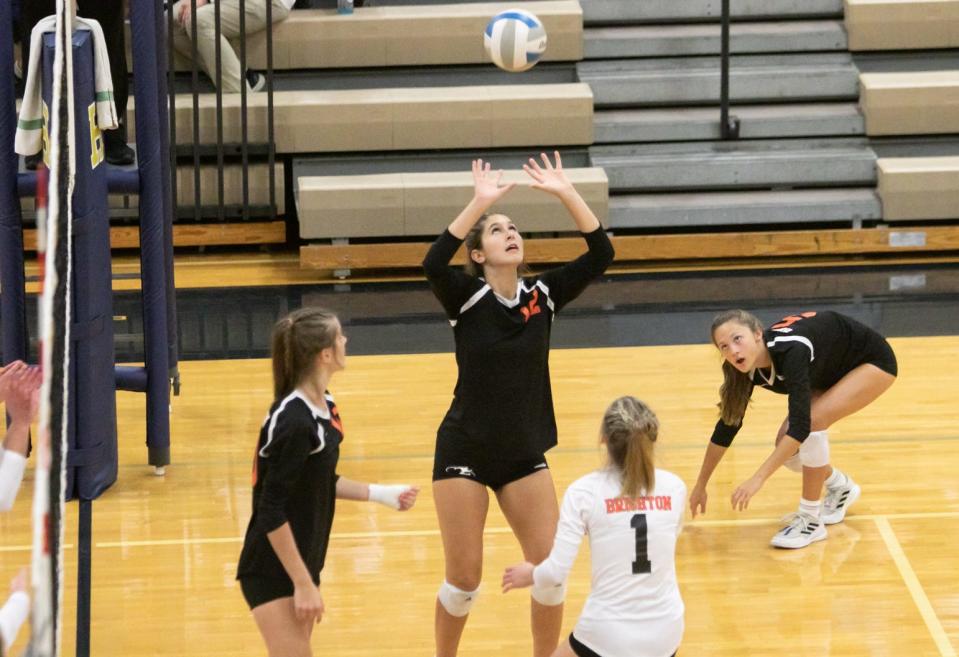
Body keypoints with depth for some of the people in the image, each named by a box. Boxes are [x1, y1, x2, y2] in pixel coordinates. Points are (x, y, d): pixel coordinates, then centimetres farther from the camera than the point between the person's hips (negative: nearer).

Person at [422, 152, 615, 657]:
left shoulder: (543, 294, -3)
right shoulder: (466, 296, -12)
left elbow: (601, 254, -12)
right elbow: (433, 264, -33)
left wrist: (566, 193, -21)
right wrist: (479, 202, -35)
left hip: (524, 455, 3)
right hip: (465, 453, -3)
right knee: (464, 579, 1)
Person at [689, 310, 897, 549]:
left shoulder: (790, 349, -39)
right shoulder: (747, 368, -18)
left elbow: (801, 424, -45)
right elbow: (727, 425, -4)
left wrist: (758, 479, -47)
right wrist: (700, 486, 1)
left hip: (873, 361, -7)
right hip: (833, 371, 7)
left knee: (813, 421, -29)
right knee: (786, 446, -6)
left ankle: (811, 520, -15)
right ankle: (840, 487, 23)